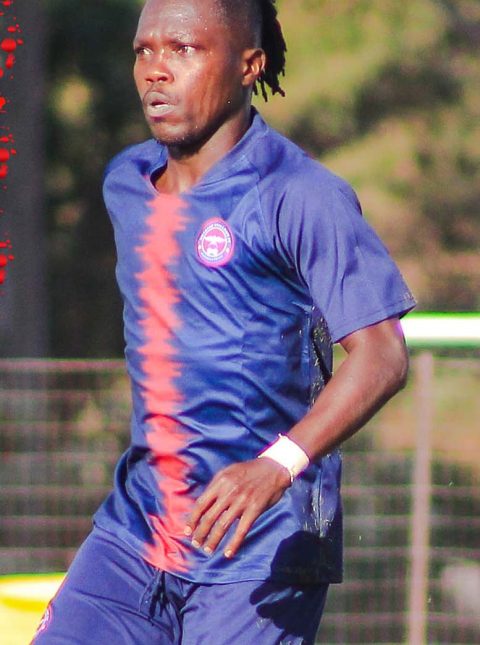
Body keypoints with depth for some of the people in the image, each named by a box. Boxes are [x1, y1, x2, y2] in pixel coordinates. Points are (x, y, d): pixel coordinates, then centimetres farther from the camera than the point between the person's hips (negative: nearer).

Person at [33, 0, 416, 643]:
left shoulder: (300, 196, -12)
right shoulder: (125, 184, 11)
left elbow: (381, 356, -20)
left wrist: (278, 466, -33)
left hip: (261, 549, -6)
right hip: (134, 532, 6)